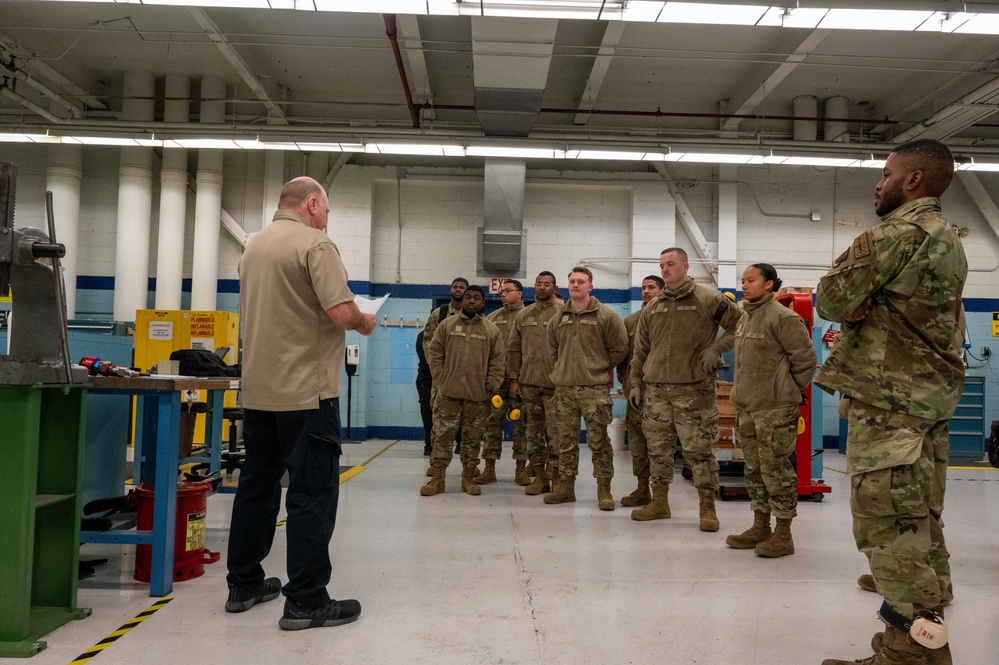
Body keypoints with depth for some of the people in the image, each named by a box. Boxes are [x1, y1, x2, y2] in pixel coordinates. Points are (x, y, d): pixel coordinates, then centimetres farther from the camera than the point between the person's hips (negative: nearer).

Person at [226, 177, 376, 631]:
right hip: (306, 389, -8)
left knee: (257, 483, 16)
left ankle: (243, 585, 26)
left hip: (258, 389, 8)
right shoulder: (315, 243, -11)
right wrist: (364, 323, -1)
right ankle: (305, 601, 2)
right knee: (312, 491, -2)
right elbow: (341, 312, -21)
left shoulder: (254, 247, 14)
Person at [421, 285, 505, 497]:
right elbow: (434, 354, 5)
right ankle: (437, 478, 9)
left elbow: (498, 361, 5)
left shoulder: (492, 330, 6)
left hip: (478, 395, 0)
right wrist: (440, 379, -3)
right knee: (442, 435, 2)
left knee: (472, 438, 7)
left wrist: (491, 385, -5)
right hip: (448, 392, 0)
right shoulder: (447, 325, 6)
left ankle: (468, 478, 18)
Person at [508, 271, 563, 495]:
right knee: (533, 432, 8)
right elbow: (514, 349, 12)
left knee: (554, 433, -2)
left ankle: (555, 476, 7)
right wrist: (514, 378, 6)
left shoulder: (563, 313, -1)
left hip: (554, 384, -4)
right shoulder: (523, 315, 12)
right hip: (528, 383, 4)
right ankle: (539, 477, 16)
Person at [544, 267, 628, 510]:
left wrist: (599, 369, 3)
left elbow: (619, 348, 0)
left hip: (594, 388, -4)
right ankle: (565, 485, 19)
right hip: (564, 389, 5)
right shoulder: (558, 319, 12)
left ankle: (604, 489, 7)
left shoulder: (606, 316, -3)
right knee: (566, 440, 10)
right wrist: (560, 371, 13)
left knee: (598, 441, -2)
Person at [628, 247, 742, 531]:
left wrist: (717, 348, -11)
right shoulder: (652, 308, 13)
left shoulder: (708, 299, -2)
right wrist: (635, 383, 11)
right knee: (658, 448, 10)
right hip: (655, 389, 5)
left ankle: (707, 507, 8)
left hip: (693, 388, -5)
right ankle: (659, 502, 22)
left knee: (699, 449, -2)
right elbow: (641, 350, 16)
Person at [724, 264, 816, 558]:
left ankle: (783, 534, 7)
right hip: (746, 407, 9)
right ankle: (760, 527, 26)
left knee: (776, 470, -4)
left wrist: (791, 390, -3)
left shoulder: (783, 317, -13)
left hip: (775, 409, -9)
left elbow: (805, 357, -11)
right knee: (754, 470, 15)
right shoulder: (744, 318, 14)